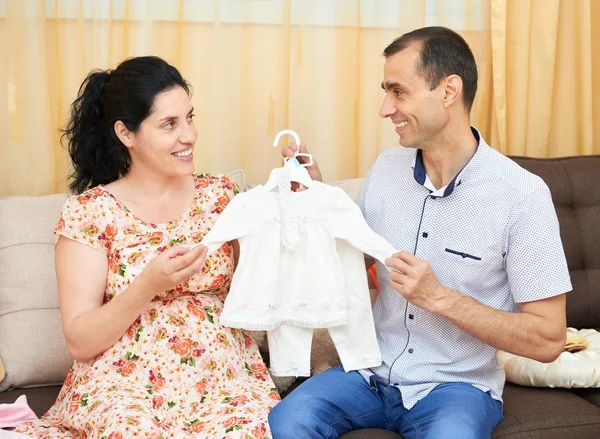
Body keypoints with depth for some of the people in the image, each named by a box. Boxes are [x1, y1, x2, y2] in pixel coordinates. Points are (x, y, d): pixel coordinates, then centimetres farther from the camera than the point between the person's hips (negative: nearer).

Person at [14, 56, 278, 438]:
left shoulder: (220, 195, 8)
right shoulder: (88, 213, 0)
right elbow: (79, 342, -4)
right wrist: (149, 285, -19)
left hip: (223, 378, 2)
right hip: (126, 383, -1)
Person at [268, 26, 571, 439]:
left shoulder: (522, 194, -14)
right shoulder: (386, 168, 2)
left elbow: (548, 340, -13)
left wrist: (440, 297, -20)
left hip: (458, 385, -4)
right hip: (374, 372, 4)